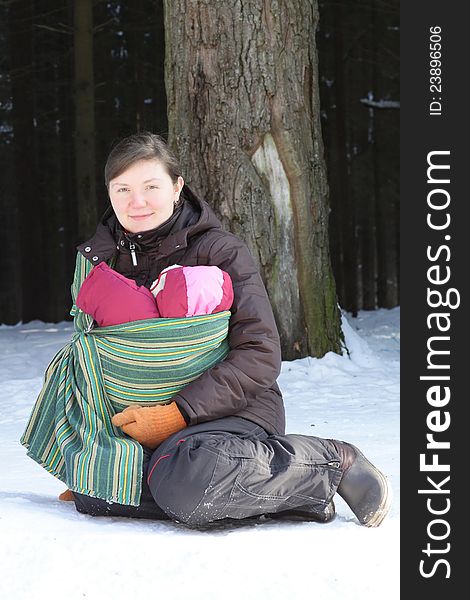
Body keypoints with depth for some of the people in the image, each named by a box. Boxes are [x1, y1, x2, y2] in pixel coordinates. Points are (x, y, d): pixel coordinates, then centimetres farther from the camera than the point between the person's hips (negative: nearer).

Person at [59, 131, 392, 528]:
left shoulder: (220, 251, -10)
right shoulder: (102, 256, 8)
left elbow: (260, 356, -17)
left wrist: (177, 414, -24)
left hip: (236, 411, -6)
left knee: (184, 482, -39)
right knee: (92, 495, -23)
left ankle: (334, 463, -15)